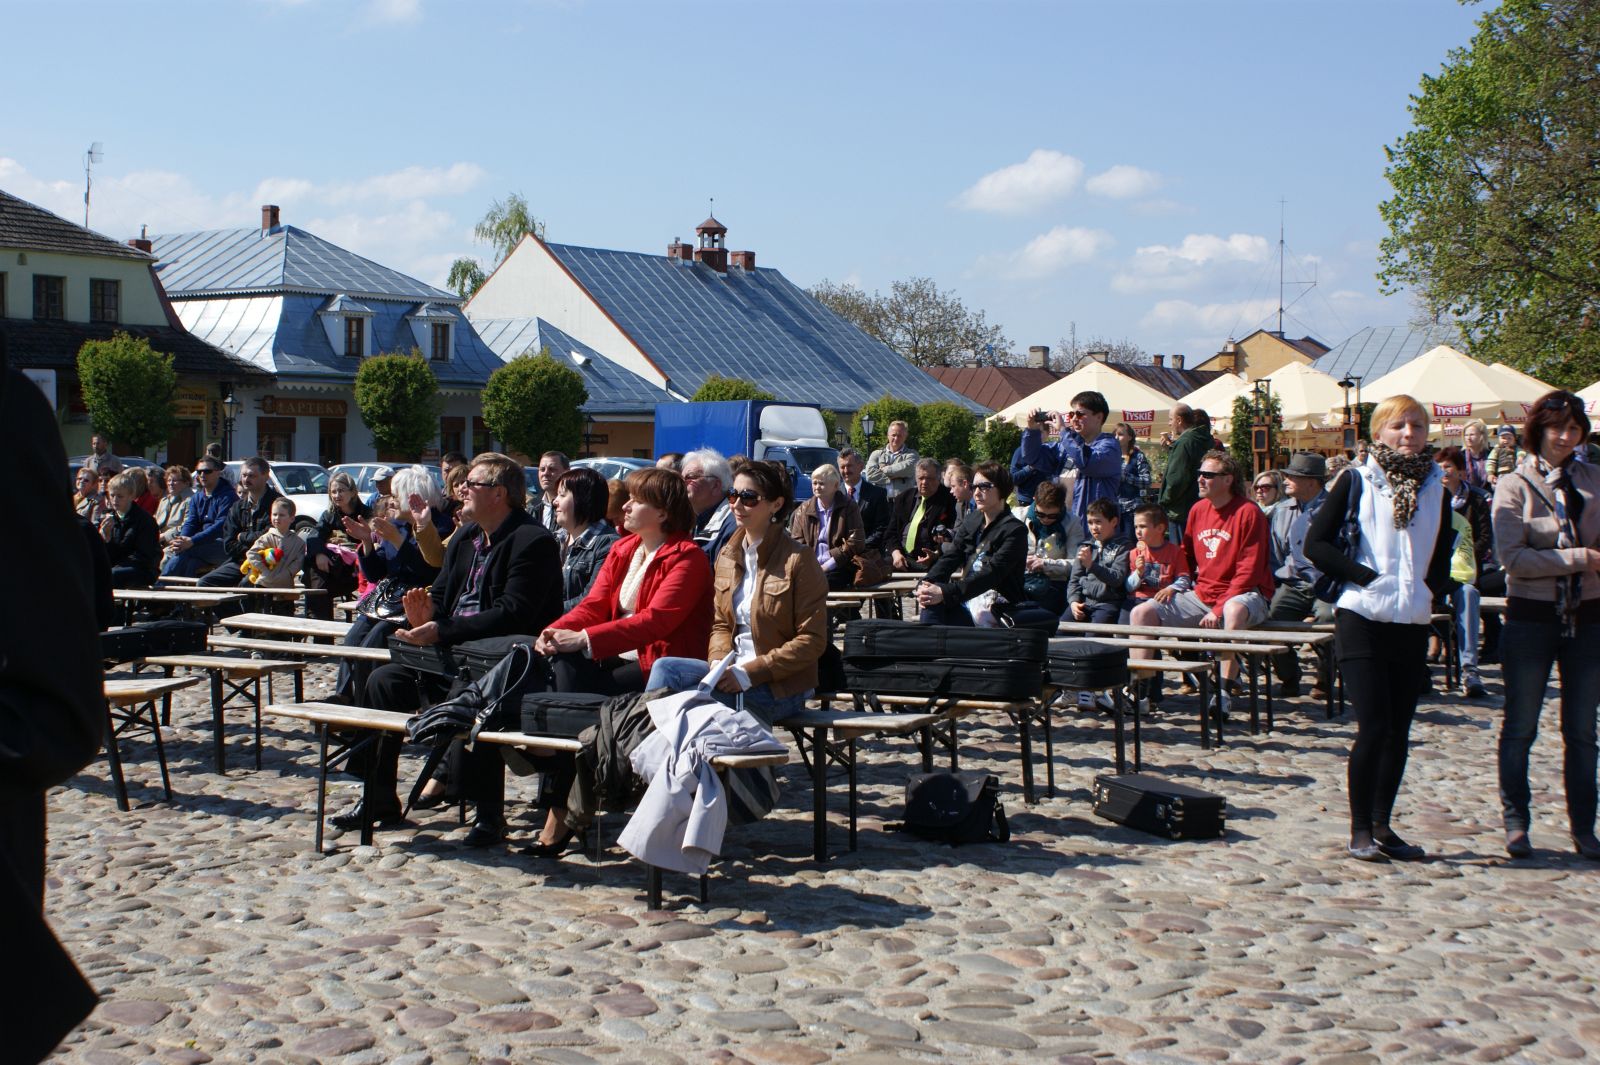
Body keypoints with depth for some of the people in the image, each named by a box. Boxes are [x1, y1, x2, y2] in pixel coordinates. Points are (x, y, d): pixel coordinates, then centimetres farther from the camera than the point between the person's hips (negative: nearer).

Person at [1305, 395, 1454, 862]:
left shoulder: (1435, 488, 10)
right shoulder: (1356, 480, -2)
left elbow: (1442, 557, 19)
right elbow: (1316, 544, -7)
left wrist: (1429, 589, 0)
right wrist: (1369, 577, -14)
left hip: (1412, 625, 4)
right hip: (1362, 619, -4)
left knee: (1399, 731, 8)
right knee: (1374, 727, -8)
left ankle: (1382, 825, 19)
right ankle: (1360, 829, 3)